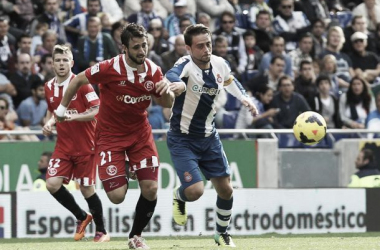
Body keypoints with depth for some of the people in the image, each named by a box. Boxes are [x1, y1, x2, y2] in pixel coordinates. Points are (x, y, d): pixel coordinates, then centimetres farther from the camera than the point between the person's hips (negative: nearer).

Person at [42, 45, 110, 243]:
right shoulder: (49, 87, 7)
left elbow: (97, 110, -17)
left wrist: (74, 116, -30)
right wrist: (49, 123, 3)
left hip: (85, 146, -5)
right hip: (63, 145, 5)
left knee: (87, 188, -2)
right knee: (52, 184, -9)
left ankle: (101, 231, 15)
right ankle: (82, 217, 13)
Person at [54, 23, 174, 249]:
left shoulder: (153, 71, -9)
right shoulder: (109, 69, -22)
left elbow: (167, 104, 3)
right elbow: (79, 80, -5)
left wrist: (166, 90, -20)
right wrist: (62, 108, 5)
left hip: (140, 132, 3)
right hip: (111, 135, -3)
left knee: (150, 189, -7)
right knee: (117, 195, -12)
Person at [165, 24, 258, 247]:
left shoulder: (220, 64, -5)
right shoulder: (186, 65, -24)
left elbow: (230, 80, 20)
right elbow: (172, 76, -49)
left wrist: (244, 97, 3)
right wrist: (179, 84, -72)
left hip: (209, 138, 6)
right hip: (183, 140, -6)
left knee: (225, 189, 9)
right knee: (195, 190, -19)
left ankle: (223, 234, 34)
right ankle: (179, 197, 20)